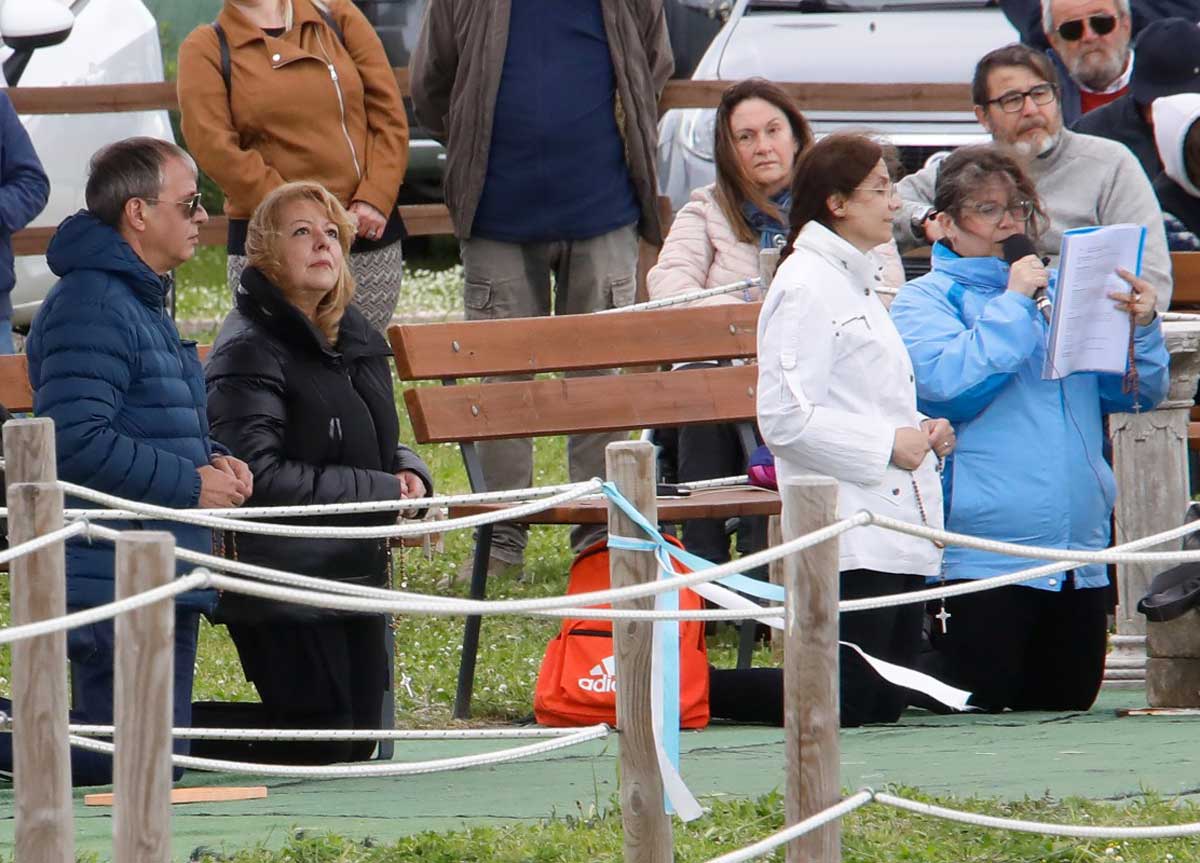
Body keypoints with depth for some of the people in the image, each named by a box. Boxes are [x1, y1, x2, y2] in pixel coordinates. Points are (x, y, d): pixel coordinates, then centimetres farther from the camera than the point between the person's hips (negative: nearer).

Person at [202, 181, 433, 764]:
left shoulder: (354, 338, 14)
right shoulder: (249, 350, -13)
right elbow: (260, 477, -22)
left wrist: (408, 472, 1)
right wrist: (381, 494, -18)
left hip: (357, 573, 8)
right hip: (283, 579, -8)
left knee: (361, 737, 7)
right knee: (313, 740, -11)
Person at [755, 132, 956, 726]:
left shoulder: (854, 282, 22)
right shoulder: (805, 287, -10)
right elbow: (785, 419, -19)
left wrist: (921, 434, 11)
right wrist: (888, 446, -15)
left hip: (895, 520, 10)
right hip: (849, 536, -10)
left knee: (887, 700, 6)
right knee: (845, 701, -12)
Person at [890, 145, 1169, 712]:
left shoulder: (1062, 291, 17)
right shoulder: (926, 300, 2)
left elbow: (1139, 394, 14)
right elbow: (943, 381, -18)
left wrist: (1142, 329, -5)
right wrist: (1013, 304, -13)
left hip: (1079, 551, 6)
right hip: (983, 553, -6)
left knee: (1068, 703, 8)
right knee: (977, 705, -8)